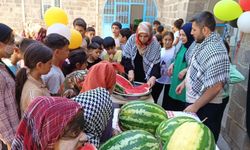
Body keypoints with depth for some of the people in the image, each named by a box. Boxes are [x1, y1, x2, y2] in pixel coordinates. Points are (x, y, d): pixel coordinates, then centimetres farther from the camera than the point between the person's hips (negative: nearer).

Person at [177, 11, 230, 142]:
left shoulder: (215, 51, -26)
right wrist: (185, 82, 16)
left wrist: (195, 106, -22)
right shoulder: (202, 43, 3)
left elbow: (216, 87, -28)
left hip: (206, 107, -9)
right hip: (194, 100, 9)